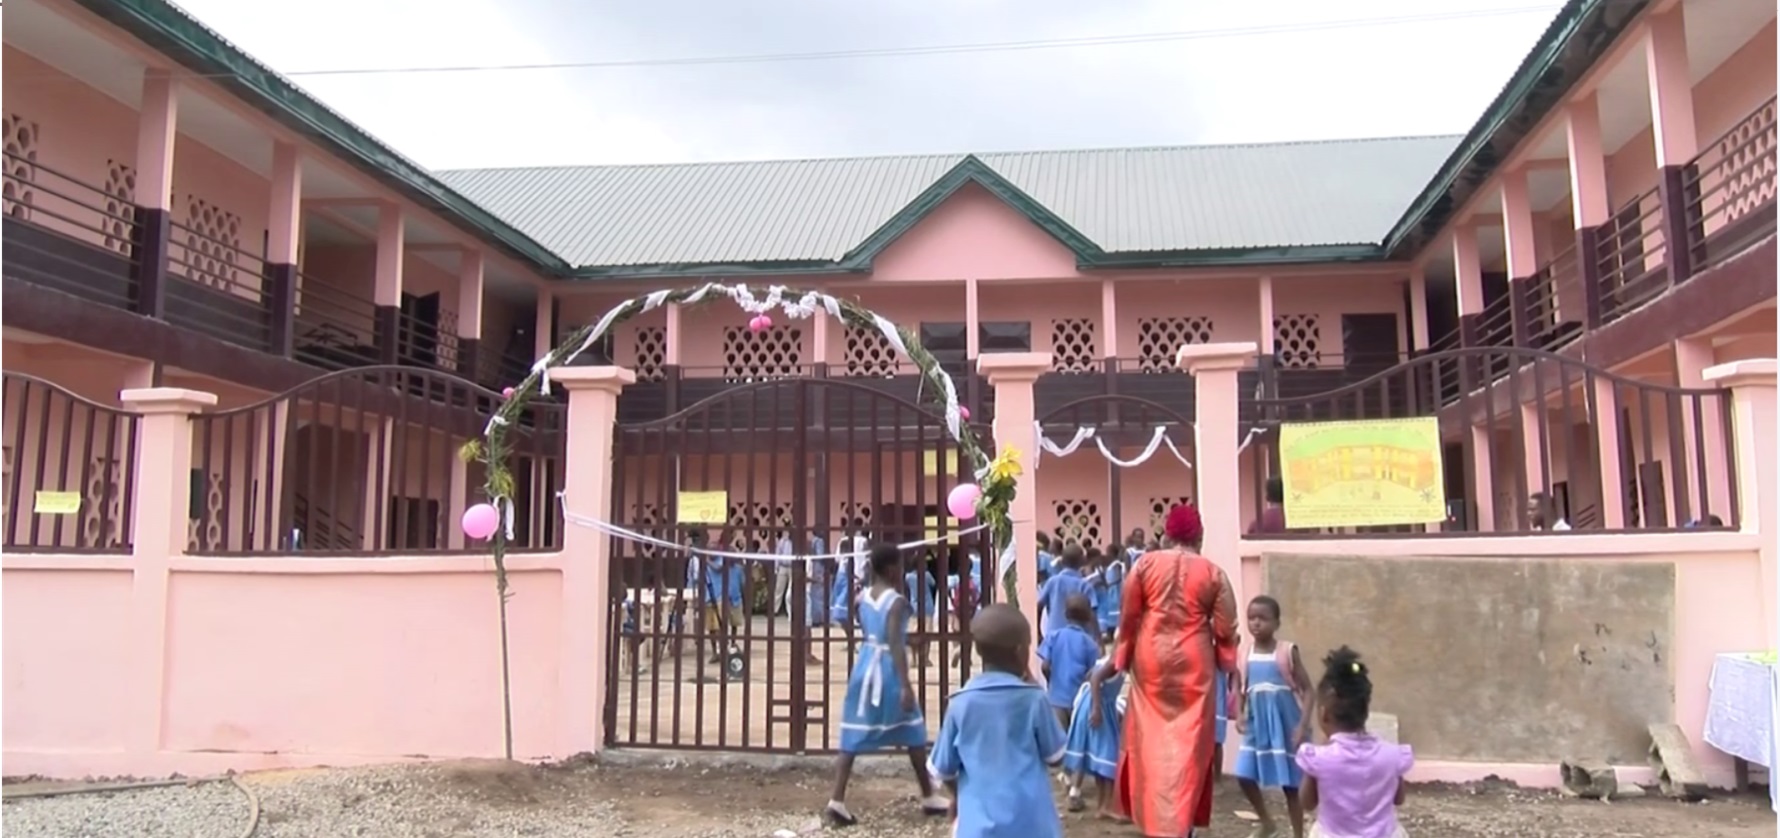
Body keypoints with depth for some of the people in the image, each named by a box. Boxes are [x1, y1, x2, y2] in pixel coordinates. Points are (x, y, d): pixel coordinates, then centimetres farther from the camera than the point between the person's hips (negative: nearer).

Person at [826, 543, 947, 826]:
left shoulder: (862, 598, 7)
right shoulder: (897, 601, -14)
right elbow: (895, 644, -22)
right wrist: (906, 685, -24)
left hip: (865, 667, 6)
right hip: (888, 671, -6)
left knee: (853, 739, 5)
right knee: (915, 737, 11)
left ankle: (837, 801, -4)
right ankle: (929, 798, 22)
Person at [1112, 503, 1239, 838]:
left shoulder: (1145, 563, -2)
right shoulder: (1213, 573, -4)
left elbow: (1128, 616, 1)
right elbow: (1225, 628, -1)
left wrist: (1124, 656, 14)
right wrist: (1226, 659, 18)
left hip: (1151, 659, 1)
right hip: (1193, 662, -1)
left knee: (1151, 736, 13)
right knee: (1189, 740, 7)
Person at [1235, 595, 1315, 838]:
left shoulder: (1288, 651, -11)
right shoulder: (1247, 653, 1)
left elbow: (1308, 690, -10)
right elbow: (1242, 689, 10)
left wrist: (1303, 724, -20)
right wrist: (1240, 714, -7)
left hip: (1286, 726, -4)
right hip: (1257, 726, 4)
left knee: (1290, 783, 4)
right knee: (1244, 775, 2)